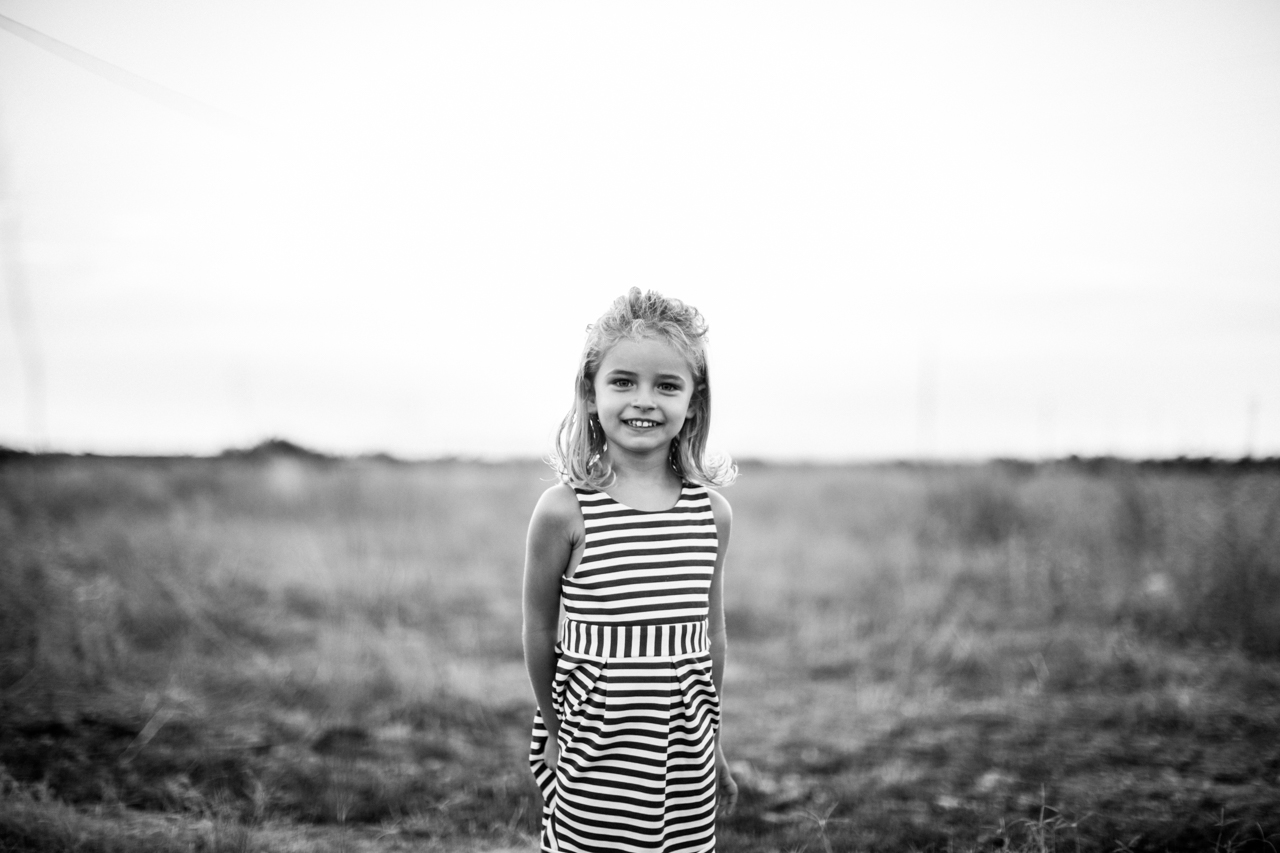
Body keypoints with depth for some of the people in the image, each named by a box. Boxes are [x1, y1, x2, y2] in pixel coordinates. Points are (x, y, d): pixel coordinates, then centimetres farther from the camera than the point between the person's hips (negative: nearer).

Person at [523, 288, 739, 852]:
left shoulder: (713, 513, 1)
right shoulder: (564, 510, -10)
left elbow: (711, 634, 11)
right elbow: (540, 629, 0)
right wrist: (554, 728, 9)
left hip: (685, 764, 3)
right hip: (595, 764, -3)